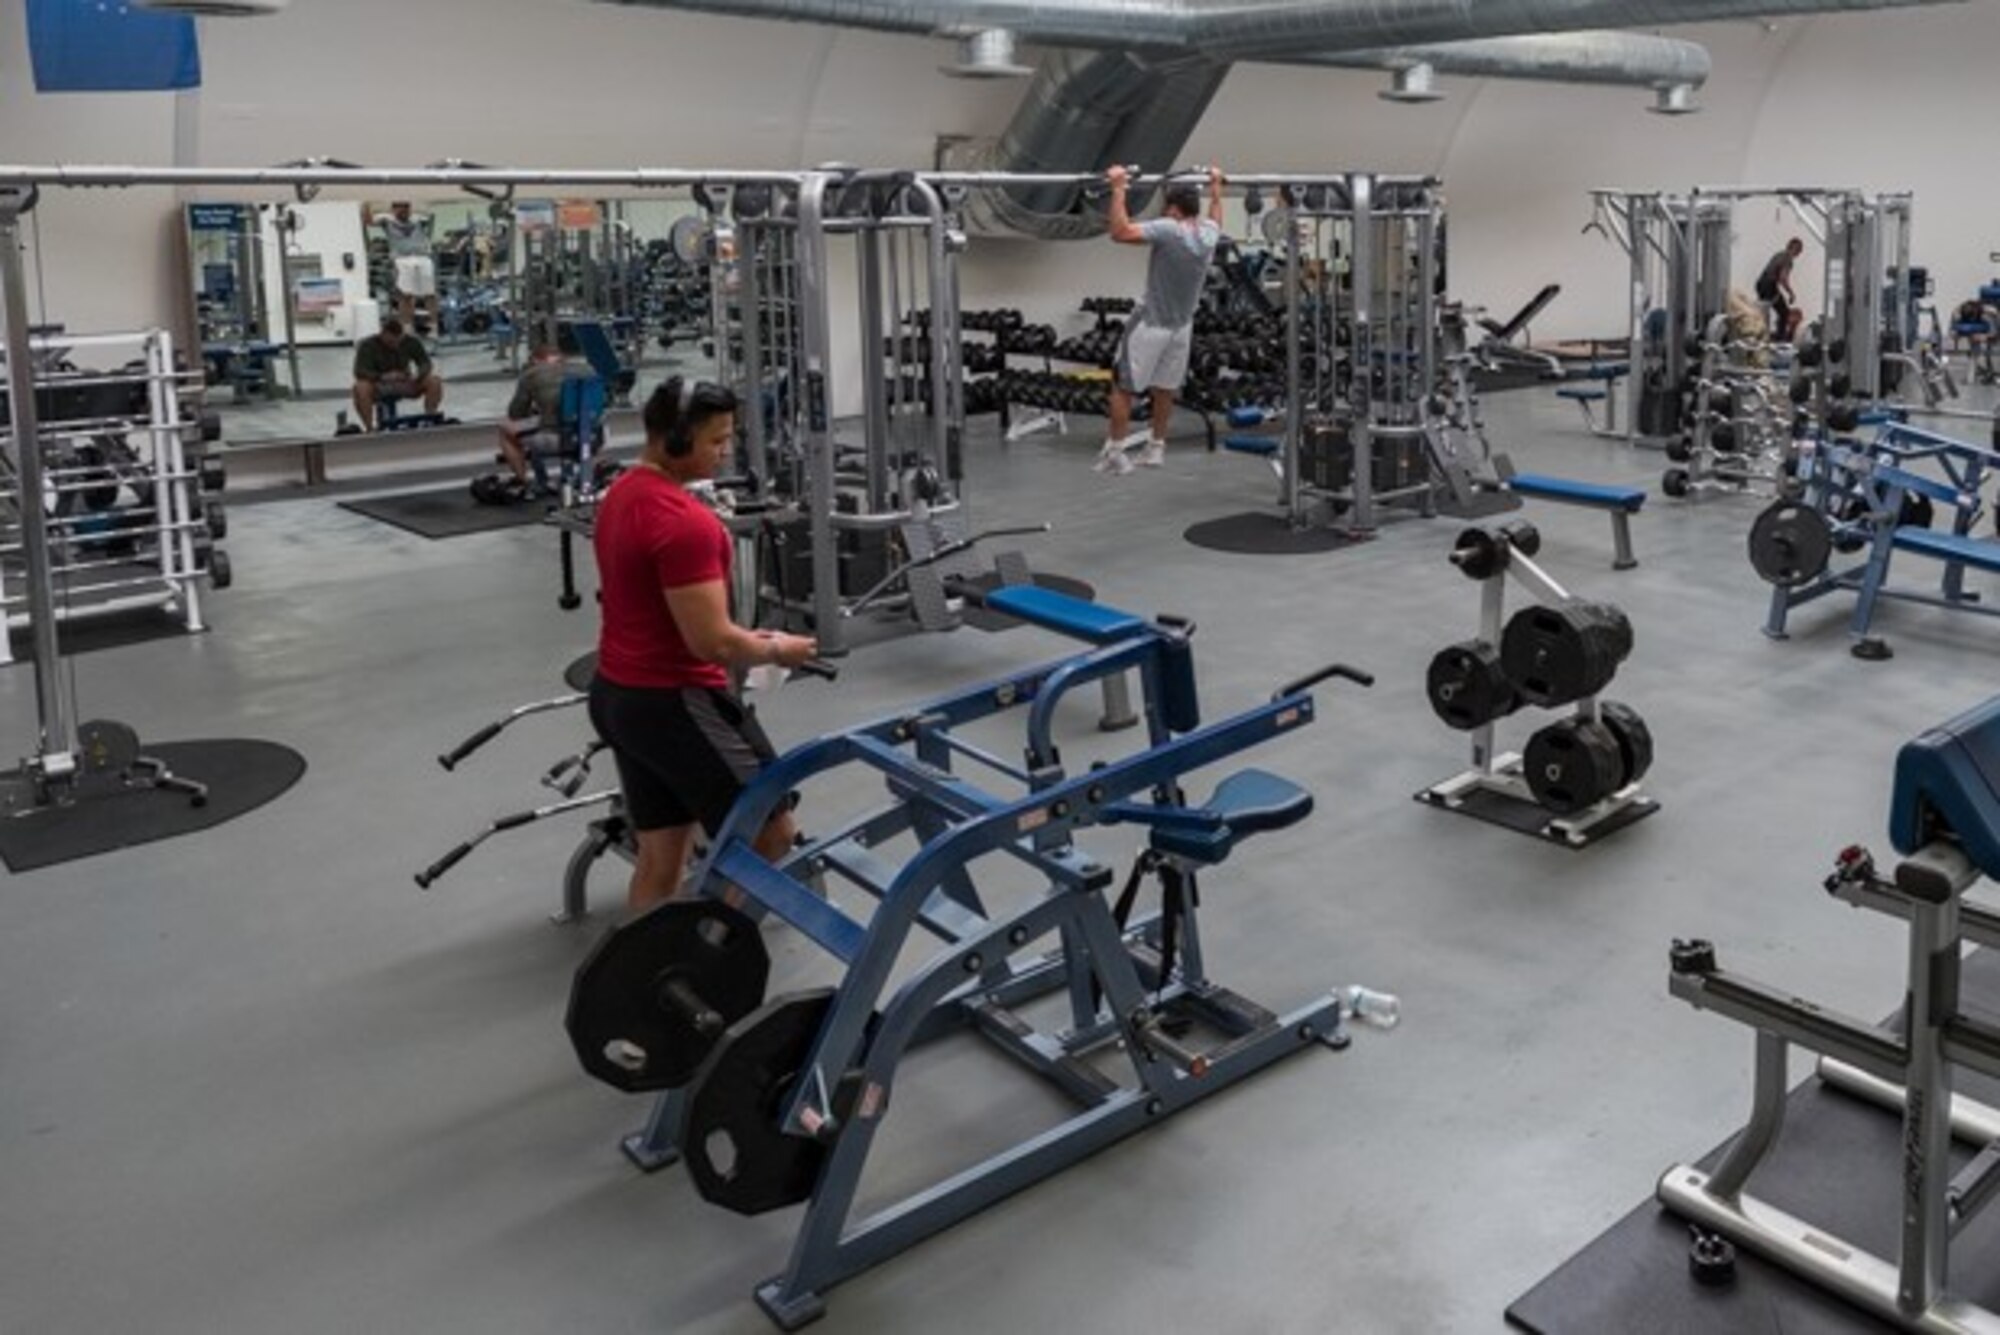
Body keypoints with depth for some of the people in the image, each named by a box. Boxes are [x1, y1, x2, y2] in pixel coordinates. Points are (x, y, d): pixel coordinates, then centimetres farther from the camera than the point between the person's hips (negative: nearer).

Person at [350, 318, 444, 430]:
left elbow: (425, 362, -6)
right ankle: (369, 429, -24)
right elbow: (360, 371, -25)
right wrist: (383, 377, -41)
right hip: (378, 387, -3)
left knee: (435, 383, -22)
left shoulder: (411, 341, -10)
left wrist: (417, 374, -30)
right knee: (360, 388, -37)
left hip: (404, 384, 3)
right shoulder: (368, 345, -18)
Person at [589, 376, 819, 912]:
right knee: (770, 831, 1)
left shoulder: (622, 495, 10)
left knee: (660, 856, 15)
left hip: (617, 694, 10)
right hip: (672, 703, -10)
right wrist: (776, 650, -5)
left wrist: (745, 639, 20)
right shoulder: (683, 521, -22)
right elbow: (711, 643, -23)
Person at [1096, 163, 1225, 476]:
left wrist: (1119, 189, -27)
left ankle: (1114, 453, 0)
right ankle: (1156, 448, 23)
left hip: (1150, 325, -7)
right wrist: (1216, 186, 37)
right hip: (1181, 326, 7)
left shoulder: (1169, 230, -23)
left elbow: (1121, 232, -31)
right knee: (1164, 389, 17)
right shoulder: (1209, 232, 0)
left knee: (1123, 387, 0)